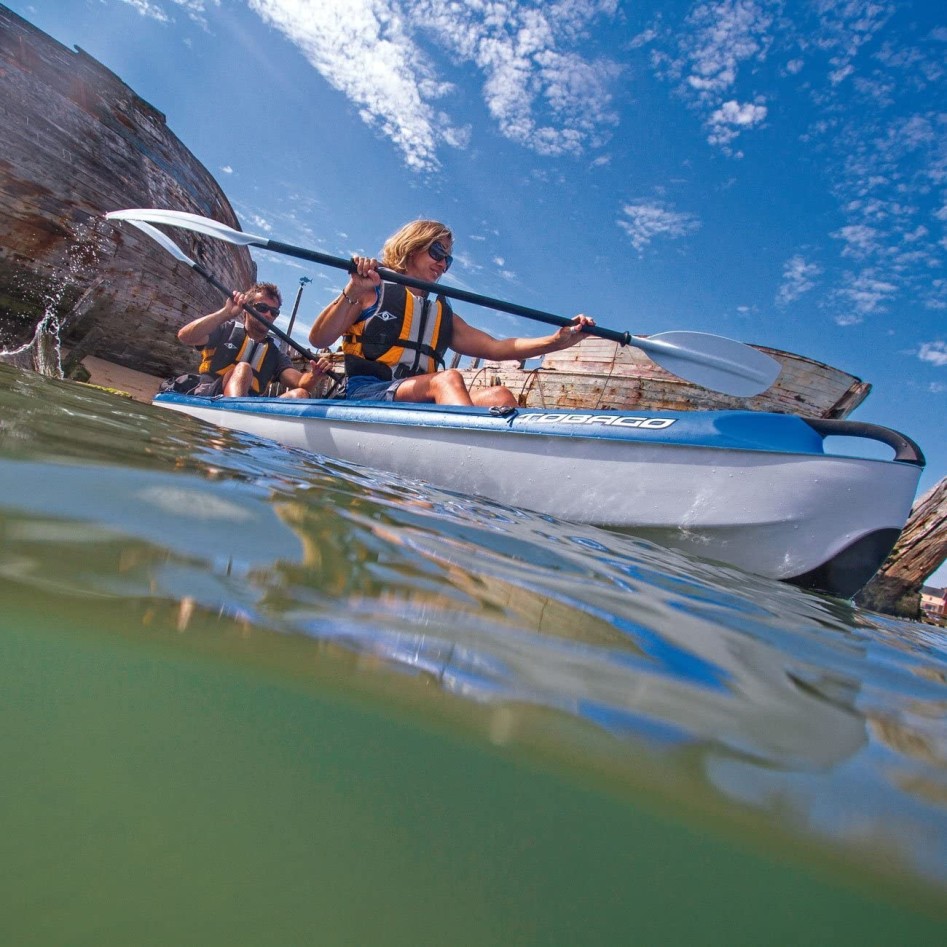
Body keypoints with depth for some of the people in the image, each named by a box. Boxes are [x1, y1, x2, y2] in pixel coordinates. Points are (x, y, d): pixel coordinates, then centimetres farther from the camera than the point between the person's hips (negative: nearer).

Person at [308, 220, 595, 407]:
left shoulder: (443, 315, 26)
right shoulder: (373, 291, 11)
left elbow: (496, 347, 14)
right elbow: (318, 340, -1)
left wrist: (558, 340, 2)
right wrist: (352, 292, -15)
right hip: (365, 396, -5)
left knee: (498, 396, -21)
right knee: (448, 379, -33)